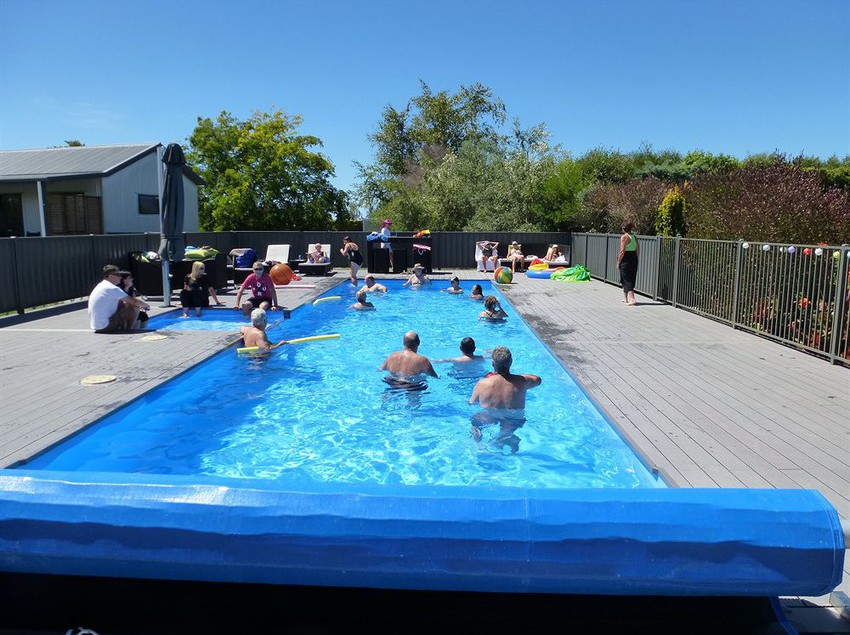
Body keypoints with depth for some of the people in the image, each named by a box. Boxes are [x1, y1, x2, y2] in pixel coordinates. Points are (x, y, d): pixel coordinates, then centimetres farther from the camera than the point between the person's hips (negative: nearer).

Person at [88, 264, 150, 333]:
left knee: (123, 304, 22)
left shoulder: (100, 286, 17)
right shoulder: (113, 288, -13)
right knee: (135, 307, -5)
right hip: (105, 326, -10)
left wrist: (140, 304, 20)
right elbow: (134, 301, -11)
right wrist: (146, 305, 9)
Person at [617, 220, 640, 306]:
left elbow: (622, 251, -18)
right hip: (634, 259, 8)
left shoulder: (624, 237, -14)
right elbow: (637, 250, 13)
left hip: (626, 260, -8)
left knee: (627, 280, -7)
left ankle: (632, 299, -17)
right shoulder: (634, 236, 9)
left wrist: (618, 262, -11)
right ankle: (625, 297, 29)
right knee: (631, 279, 17)